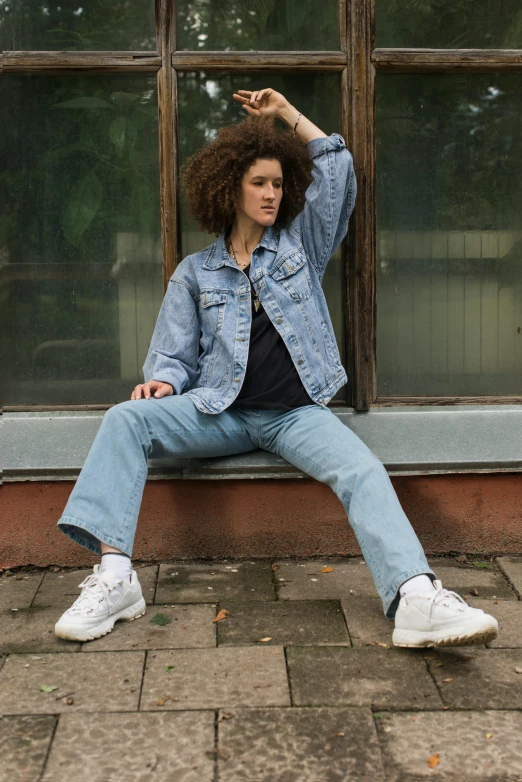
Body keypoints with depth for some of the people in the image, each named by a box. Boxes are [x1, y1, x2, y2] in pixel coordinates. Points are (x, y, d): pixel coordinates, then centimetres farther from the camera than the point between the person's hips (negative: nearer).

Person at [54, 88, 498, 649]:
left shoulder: (300, 245, 18)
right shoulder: (195, 273, 16)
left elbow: (337, 170, 15)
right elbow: (175, 354, 12)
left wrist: (287, 113, 19)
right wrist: (162, 381, -11)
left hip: (297, 413, 0)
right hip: (221, 411, 0)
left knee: (364, 473, -28)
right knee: (126, 419, -25)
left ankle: (417, 601, -44)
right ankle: (113, 572, -33)